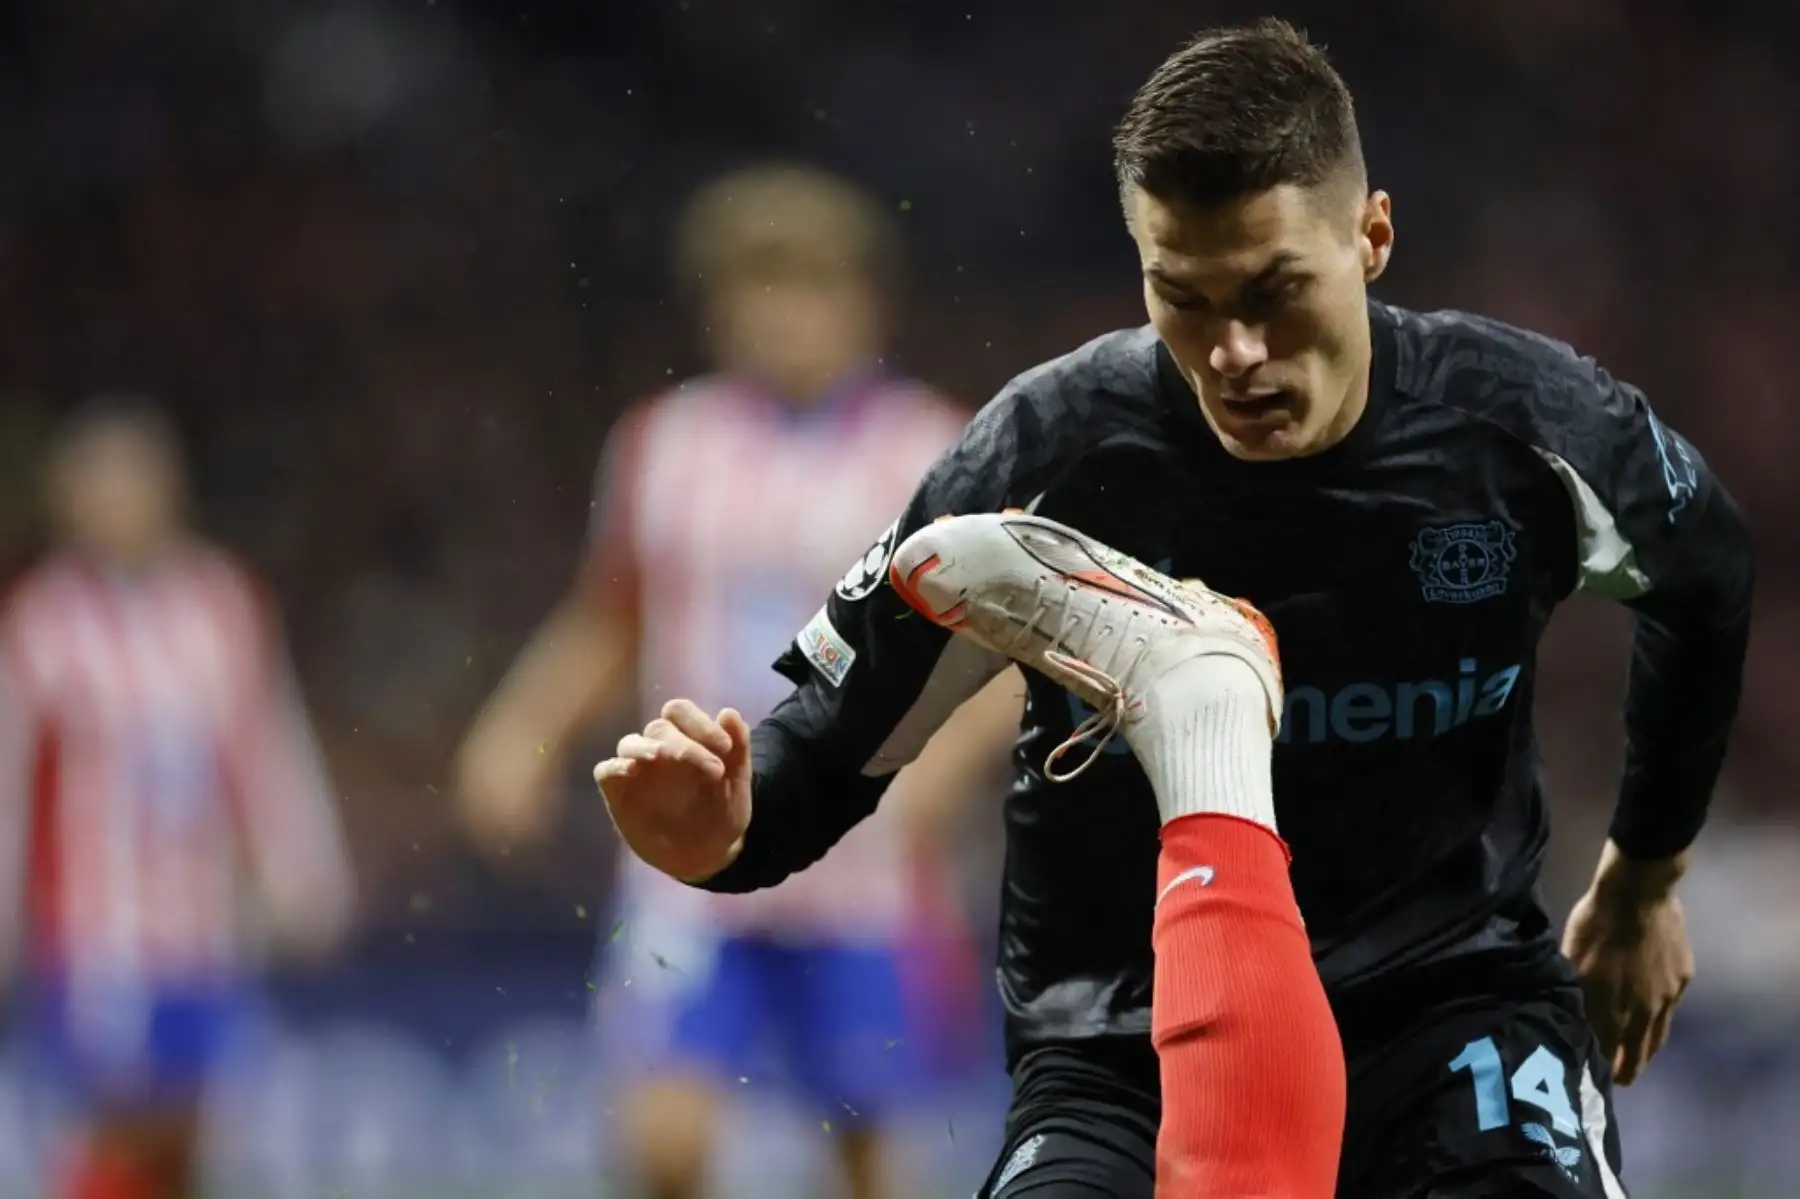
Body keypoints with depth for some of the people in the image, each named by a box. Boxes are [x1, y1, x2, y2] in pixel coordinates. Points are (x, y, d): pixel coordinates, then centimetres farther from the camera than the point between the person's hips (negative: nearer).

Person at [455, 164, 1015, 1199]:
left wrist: (947, 768, -16)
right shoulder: (661, 446, 7)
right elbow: (603, 634, 18)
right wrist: (523, 734, 1)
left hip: (862, 872, -1)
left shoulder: (935, 456, -2)